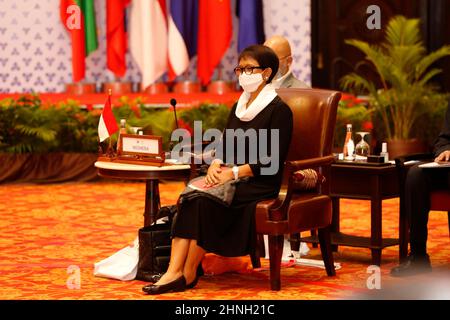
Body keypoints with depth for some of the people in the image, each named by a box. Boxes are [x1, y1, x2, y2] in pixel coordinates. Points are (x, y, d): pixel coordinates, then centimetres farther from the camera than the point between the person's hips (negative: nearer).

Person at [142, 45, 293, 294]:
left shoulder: (279, 110, -7)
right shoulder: (238, 108, 17)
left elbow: (273, 162, -14)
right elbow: (224, 147, 15)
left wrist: (234, 172, -20)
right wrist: (215, 165, -8)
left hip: (260, 183, -7)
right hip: (233, 180, 7)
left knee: (205, 200, -28)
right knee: (189, 197, -22)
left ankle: (189, 273, -17)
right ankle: (174, 272, -31)